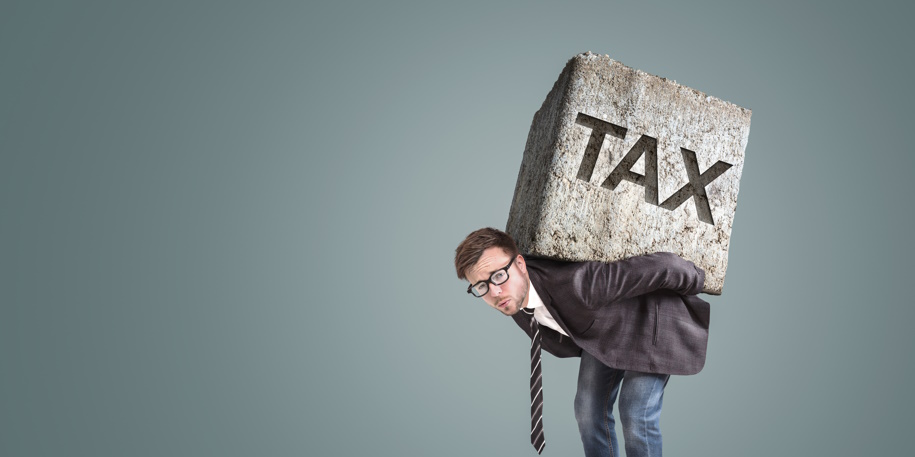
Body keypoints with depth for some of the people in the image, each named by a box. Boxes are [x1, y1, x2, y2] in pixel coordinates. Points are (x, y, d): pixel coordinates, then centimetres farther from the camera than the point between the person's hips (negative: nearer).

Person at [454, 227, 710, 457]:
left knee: (636, 416, -12)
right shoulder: (513, 300, -18)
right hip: (602, 332, 6)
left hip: (649, 322, -6)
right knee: (588, 409, 3)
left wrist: (697, 282, -16)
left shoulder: (574, 283, -44)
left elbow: (661, 266, -36)